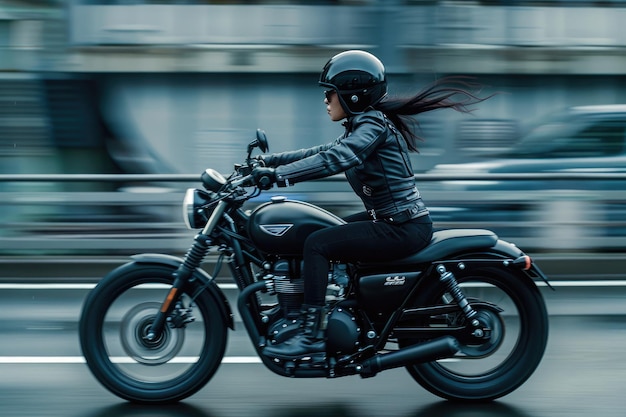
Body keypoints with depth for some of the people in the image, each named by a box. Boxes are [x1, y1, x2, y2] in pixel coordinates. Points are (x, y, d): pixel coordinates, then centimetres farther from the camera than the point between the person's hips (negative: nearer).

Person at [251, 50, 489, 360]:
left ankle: (311, 335, -17)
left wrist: (279, 175, -35)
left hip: (402, 228, -11)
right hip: (389, 218, 11)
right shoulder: (362, 125, 14)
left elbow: (336, 159, -31)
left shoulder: (373, 124, -16)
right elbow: (326, 152, 18)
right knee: (323, 233, 17)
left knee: (317, 244, -17)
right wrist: (270, 160, 13)